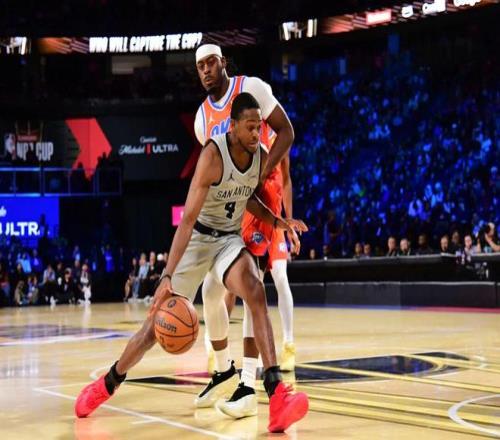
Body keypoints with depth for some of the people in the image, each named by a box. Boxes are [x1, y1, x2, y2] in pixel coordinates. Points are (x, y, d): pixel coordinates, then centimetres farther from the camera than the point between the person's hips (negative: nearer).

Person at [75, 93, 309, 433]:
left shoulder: (262, 156, -7)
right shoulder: (213, 154, -26)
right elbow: (188, 219, -29)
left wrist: (276, 220, -4)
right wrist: (167, 276, -34)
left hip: (231, 238, 3)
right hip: (199, 238, -3)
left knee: (256, 293, -28)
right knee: (159, 322, 0)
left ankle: (277, 396, -34)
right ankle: (108, 384, 26)